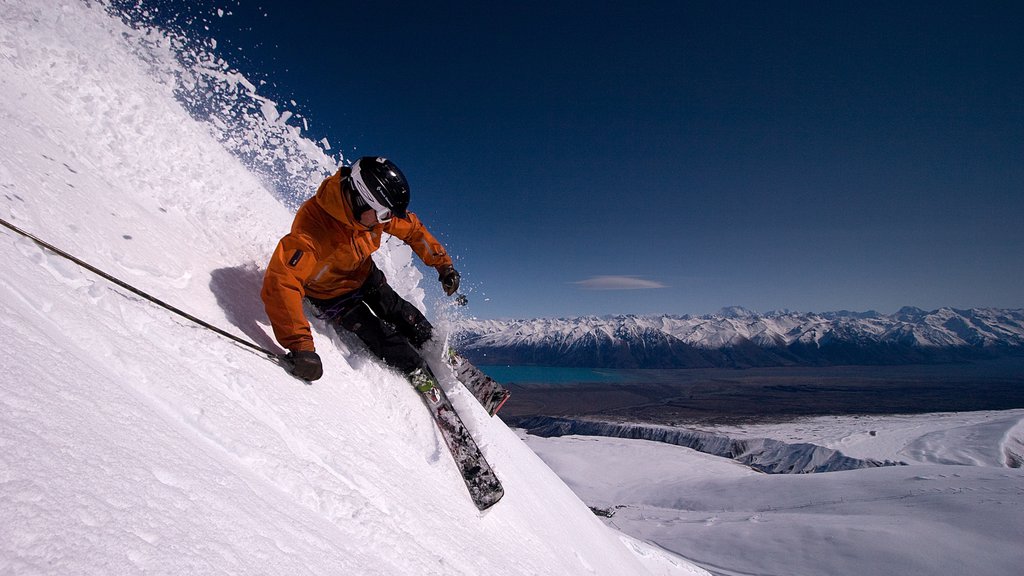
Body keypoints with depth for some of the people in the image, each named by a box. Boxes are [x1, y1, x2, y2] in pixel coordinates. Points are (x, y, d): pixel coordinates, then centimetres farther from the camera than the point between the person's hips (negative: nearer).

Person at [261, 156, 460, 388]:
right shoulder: (311, 226, -42)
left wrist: (443, 263, -12)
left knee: (402, 314, 6)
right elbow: (281, 284, -48)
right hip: (330, 294, -5)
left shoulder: (374, 208, -24)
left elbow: (412, 228, -8)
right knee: (384, 338, -11)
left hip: (365, 274, 5)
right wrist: (300, 346, -56)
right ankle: (421, 375, 12)